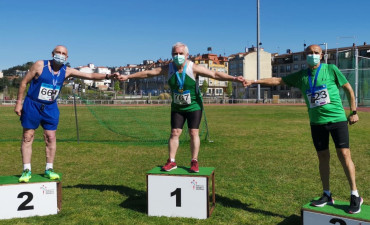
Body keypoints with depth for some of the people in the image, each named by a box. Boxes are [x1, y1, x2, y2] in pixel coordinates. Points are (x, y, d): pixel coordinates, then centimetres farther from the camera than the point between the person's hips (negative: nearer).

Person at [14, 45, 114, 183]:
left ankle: (49, 169, 13)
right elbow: (24, 82, -5)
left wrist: (108, 76, -21)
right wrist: (19, 102, -7)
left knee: (51, 137, 2)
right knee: (28, 137, 1)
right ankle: (26, 170, 10)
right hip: (32, 105, -2)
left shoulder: (67, 71, -3)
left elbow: (90, 76, -7)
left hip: (50, 108, 3)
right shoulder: (40, 65, -10)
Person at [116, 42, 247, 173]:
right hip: (177, 107, 3)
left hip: (194, 106, -2)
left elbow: (215, 74, -22)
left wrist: (233, 78, -34)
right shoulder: (168, 69, -8)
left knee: (194, 133, -3)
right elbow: (149, 73, -3)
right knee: (174, 133, 0)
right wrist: (127, 77, -2)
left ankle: (194, 162, 7)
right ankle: (171, 162, 8)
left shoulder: (194, 68, -17)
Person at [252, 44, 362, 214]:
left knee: (344, 154, -6)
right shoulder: (301, 76, 7)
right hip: (316, 122, 3)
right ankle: (327, 195, 19)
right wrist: (253, 81, 1)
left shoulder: (331, 69, 0)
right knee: (323, 157, 8)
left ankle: (355, 196, 6)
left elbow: (348, 89, 6)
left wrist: (354, 112, 3)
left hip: (337, 119, -3)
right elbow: (277, 80, 8)